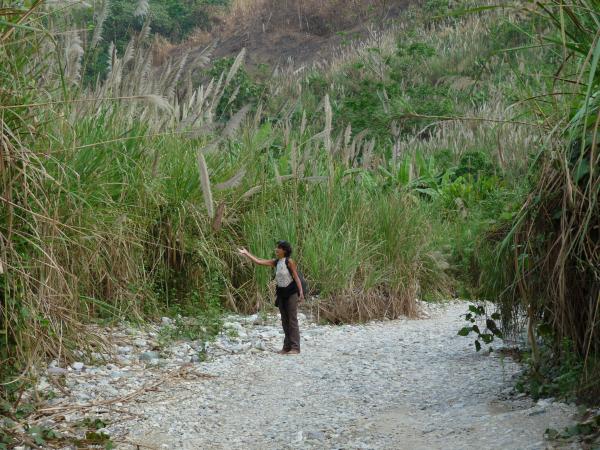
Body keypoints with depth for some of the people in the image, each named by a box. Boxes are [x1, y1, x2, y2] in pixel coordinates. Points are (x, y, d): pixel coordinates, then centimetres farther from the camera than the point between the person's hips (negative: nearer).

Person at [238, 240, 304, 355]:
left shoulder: (289, 261, -10)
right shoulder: (275, 262, 7)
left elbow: (296, 277, -12)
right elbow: (258, 261, 8)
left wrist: (301, 292, -18)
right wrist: (246, 253, 7)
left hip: (291, 292, -7)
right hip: (281, 293, 7)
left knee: (292, 320, -7)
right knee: (284, 321, 9)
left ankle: (295, 347, -6)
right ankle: (287, 347, 14)